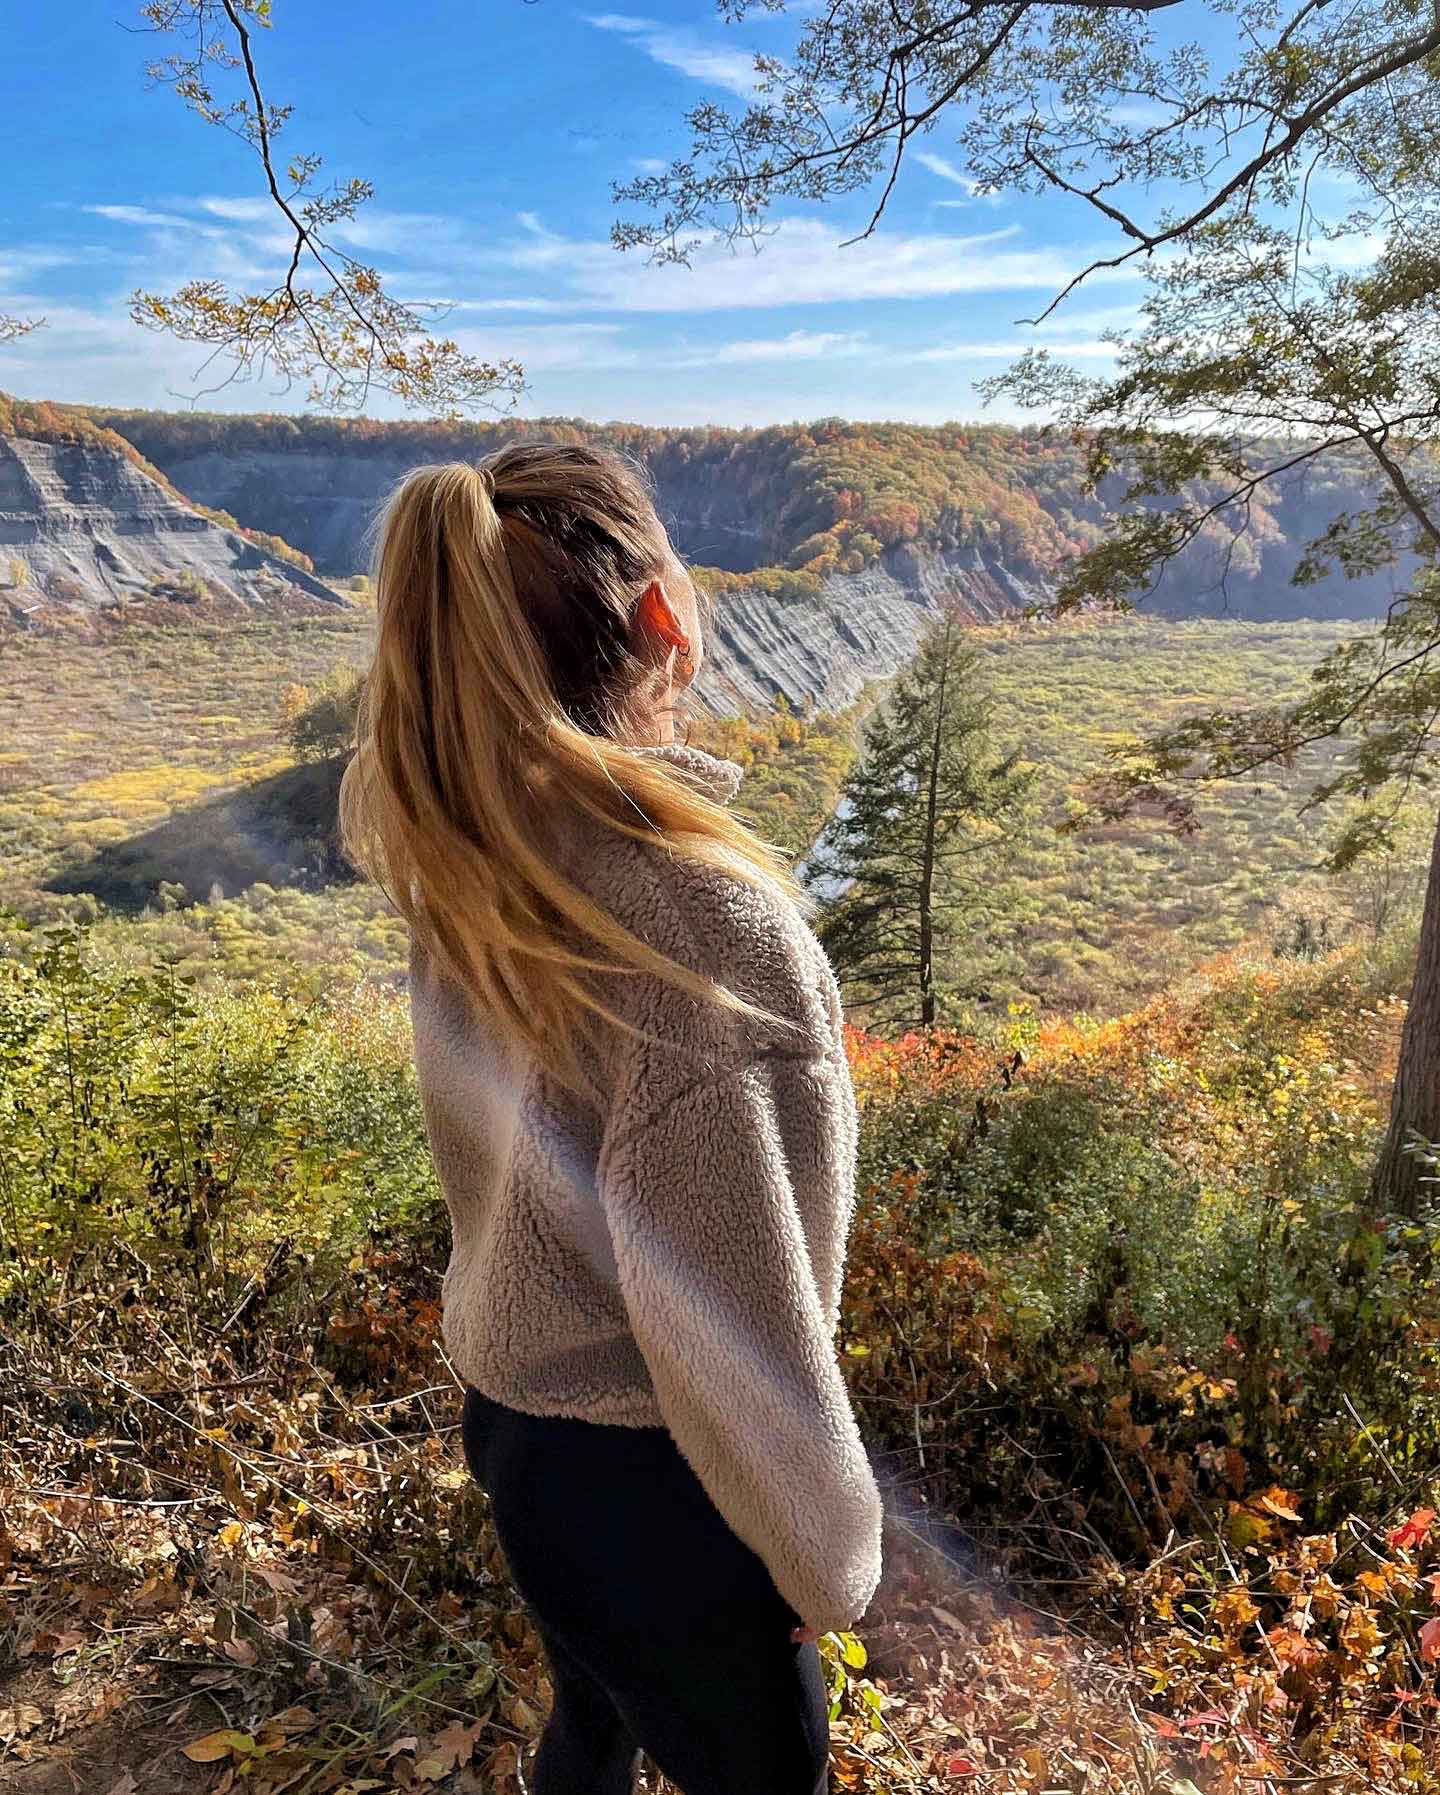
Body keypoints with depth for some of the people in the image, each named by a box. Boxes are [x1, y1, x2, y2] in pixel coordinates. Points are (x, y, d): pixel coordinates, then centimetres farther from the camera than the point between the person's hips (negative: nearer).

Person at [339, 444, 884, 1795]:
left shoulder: (457, 848, -10)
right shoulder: (690, 904, -32)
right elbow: (723, 1302, -25)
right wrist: (824, 1552, -10)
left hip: (510, 1414, 7)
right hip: (646, 1479, -7)